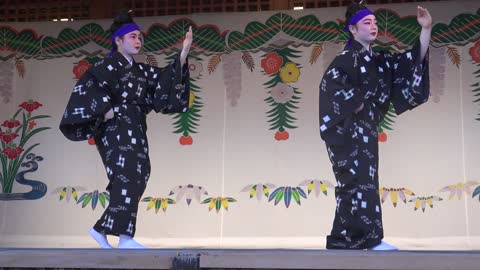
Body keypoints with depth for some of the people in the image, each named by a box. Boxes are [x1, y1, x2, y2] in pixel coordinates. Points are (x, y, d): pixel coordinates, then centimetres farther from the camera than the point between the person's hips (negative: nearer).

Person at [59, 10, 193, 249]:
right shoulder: (109, 65, -2)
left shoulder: (140, 70, 20)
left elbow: (166, 79, 10)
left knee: (136, 180, 5)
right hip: (116, 129, -8)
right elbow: (86, 85, -15)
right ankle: (125, 238, -19)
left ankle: (102, 229, 15)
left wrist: (183, 53, 1)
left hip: (134, 130, 8)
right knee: (126, 178, -17)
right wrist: (105, 110, -18)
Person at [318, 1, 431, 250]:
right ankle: (372, 239, -10)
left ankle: (342, 239, 15)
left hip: (364, 132, 9)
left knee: (354, 184, 9)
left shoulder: (378, 61, 17)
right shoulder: (347, 57, -8)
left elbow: (415, 60, 13)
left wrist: (426, 29, 2)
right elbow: (329, 82, -25)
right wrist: (355, 104, -18)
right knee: (360, 182, -11)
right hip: (347, 130, -9)